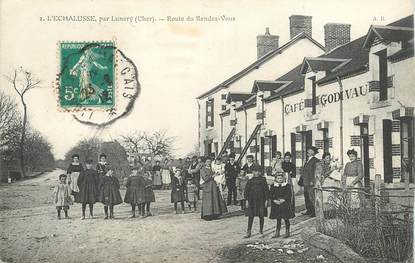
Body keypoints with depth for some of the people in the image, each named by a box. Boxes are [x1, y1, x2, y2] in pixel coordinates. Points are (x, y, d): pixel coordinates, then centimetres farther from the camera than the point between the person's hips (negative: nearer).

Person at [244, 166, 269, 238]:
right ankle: (248, 232, 1)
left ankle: (261, 229, 23)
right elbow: (246, 191, 7)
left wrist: (266, 200, -2)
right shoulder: (250, 181, 4)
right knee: (250, 216, -1)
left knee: (261, 216, 5)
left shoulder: (263, 180, 0)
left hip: (261, 200, -1)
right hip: (252, 201, 1)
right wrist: (247, 200, 1)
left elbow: (266, 190, 1)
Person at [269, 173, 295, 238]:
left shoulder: (287, 186, 1)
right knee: (278, 219, 8)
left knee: (286, 219, 2)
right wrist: (275, 201, -12)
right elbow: (271, 195, 3)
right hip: (276, 204, 2)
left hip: (285, 204, -2)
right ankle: (277, 233, 13)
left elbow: (289, 195, -7)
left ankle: (287, 232, 11)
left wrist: (283, 200, -17)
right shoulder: (273, 186, 7)